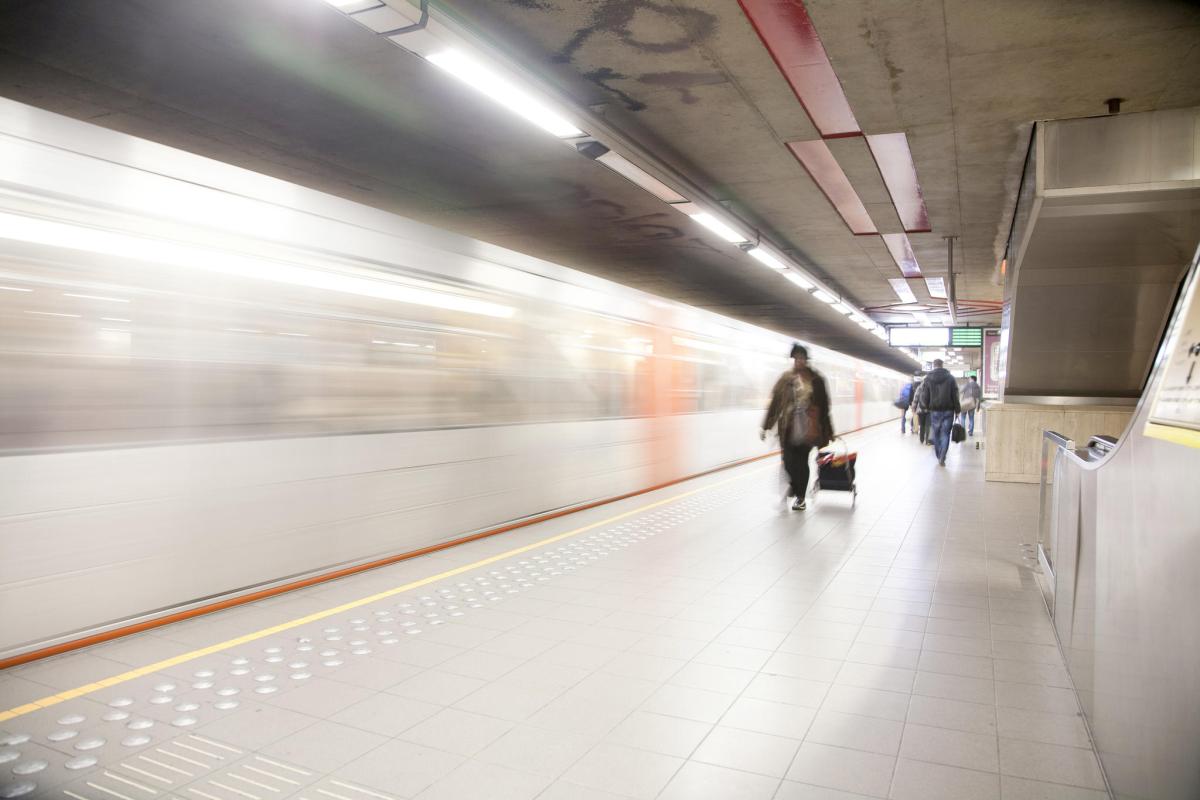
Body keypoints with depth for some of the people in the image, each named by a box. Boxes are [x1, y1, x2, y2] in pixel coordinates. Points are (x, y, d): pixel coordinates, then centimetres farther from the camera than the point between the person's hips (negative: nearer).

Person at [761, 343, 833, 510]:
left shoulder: (815, 379, 1)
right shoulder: (785, 379, 4)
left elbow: (824, 405, 5)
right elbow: (775, 403, 5)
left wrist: (827, 430, 6)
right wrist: (766, 426, 2)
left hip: (807, 429, -1)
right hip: (788, 429, 1)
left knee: (802, 462, 4)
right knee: (789, 462, -4)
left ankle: (800, 496, 21)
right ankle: (794, 484, 28)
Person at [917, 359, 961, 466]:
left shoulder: (928, 378, -2)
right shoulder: (950, 378, -1)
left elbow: (924, 396, -2)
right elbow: (955, 396, -2)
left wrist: (925, 406, 15)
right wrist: (957, 410, 4)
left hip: (934, 411, 0)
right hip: (948, 410, 0)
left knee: (936, 434, 12)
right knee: (945, 434, 2)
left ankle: (939, 456, 18)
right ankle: (942, 458, -9)